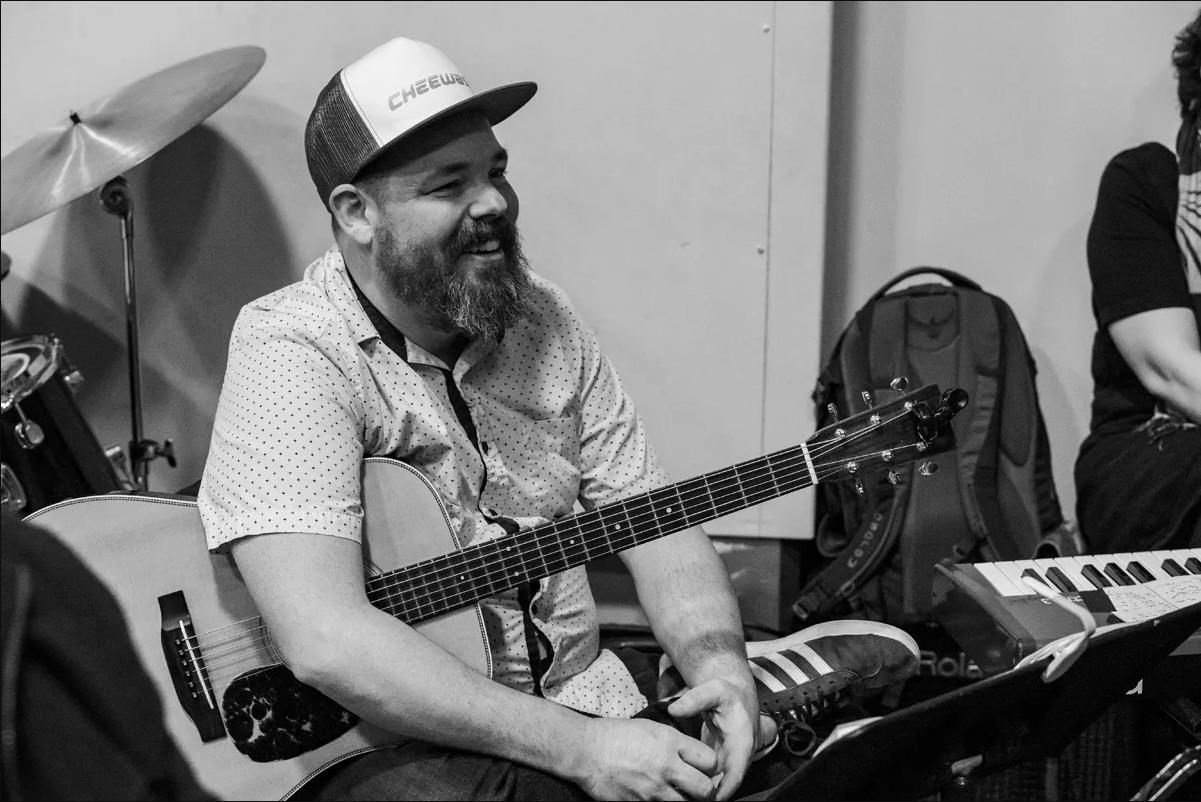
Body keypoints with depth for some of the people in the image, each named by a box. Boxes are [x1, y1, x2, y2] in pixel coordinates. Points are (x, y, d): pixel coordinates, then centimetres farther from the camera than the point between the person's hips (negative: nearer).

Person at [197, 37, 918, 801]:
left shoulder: (544, 319, 5)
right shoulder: (293, 349, -17)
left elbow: (655, 521, 7)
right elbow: (328, 642, -27)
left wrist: (717, 659, -14)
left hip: (581, 692, 6)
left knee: (883, 668, -6)